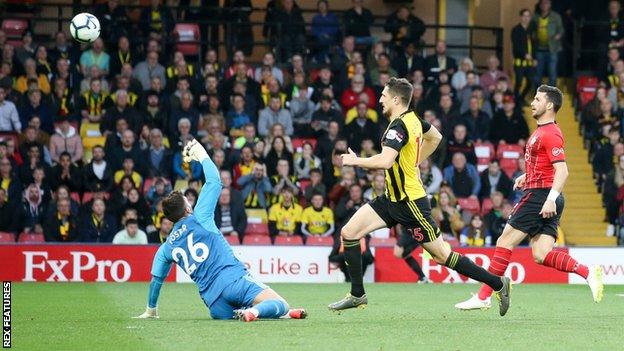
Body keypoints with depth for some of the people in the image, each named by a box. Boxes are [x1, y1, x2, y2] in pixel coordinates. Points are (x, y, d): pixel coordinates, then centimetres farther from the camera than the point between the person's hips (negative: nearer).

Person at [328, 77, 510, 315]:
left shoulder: (398, 127, -22)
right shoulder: (412, 119, 6)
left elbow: (384, 161, -37)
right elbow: (435, 137, 26)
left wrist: (355, 161, -21)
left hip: (410, 202, -10)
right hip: (392, 198, 10)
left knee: (441, 255, -2)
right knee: (349, 233, 0)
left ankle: (498, 283, 9)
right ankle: (357, 295, 6)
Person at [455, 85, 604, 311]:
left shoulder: (550, 134, -12)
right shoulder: (541, 131, 19)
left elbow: (562, 170, -21)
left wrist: (551, 199, -30)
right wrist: (527, 176, 22)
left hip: (540, 196, -10)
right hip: (548, 200, 10)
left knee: (505, 242, -4)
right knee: (541, 256, 2)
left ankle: (483, 297, -1)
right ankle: (588, 272, -8)